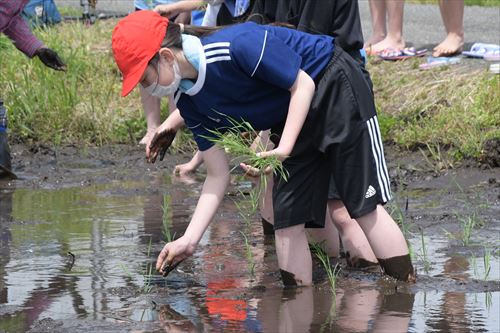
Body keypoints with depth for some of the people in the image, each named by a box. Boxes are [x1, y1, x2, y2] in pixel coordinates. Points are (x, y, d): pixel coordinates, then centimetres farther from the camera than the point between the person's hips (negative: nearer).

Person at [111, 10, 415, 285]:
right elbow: (218, 175, -3)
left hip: (335, 89, -7)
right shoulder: (190, 103, -8)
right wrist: (189, 240, -11)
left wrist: (284, 150, -32)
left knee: (364, 205, -10)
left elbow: (302, 84, -22)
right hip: (290, 117, 7)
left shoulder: (238, 44, -33)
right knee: (287, 221, -1)